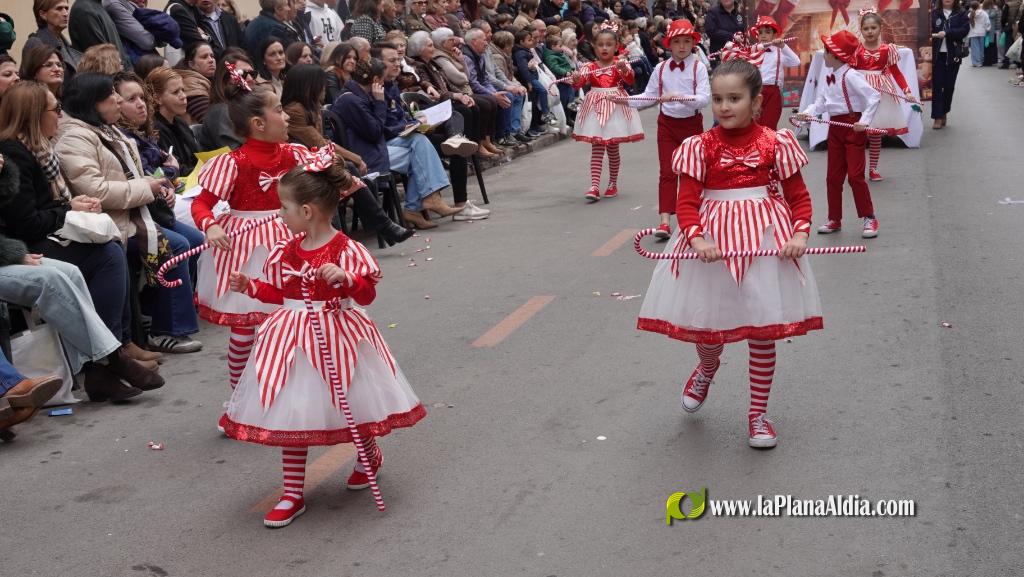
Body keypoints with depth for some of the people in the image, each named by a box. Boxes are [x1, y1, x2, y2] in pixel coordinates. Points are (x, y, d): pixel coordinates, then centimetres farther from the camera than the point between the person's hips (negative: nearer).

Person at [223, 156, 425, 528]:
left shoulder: (347, 250, -14)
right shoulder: (285, 251, 6)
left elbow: (367, 294, -18)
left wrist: (344, 278, -35)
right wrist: (250, 286, 8)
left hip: (336, 336, -5)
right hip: (293, 338, 5)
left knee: (350, 403, 9)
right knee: (290, 414, 4)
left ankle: (369, 457, 43)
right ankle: (293, 495, 14)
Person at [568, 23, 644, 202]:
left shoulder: (620, 64, 0)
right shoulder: (590, 67, 3)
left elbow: (630, 79, -16)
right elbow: (579, 82, -10)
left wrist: (624, 69, -37)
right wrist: (576, 78, -34)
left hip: (615, 106, 0)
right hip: (596, 107, 0)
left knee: (613, 148, 8)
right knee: (596, 147, -4)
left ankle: (613, 184, 22)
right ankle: (594, 186, -9)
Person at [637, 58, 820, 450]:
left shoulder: (774, 144, -3)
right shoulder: (700, 147, -4)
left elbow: (798, 195, 2)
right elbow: (686, 201, -7)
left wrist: (800, 232, -15)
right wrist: (696, 238, -24)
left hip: (765, 241, 0)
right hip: (713, 242, 0)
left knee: (763, 331, 6)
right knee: (706, 323, 11)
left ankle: (758, 413, 23)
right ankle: (707, 368, 50)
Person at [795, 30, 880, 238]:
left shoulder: (850, 76, -16)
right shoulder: (828, 78, 9)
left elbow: (874, 97, -20)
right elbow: (821, 102, 7)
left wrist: (865, 120, -24)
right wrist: (807, 112, -11)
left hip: (853, 126, -8)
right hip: (835, 127, 8)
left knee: (855, 175, -8)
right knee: (833, 176, 10)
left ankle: (869, 218, 4)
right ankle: (834, 219, 20)